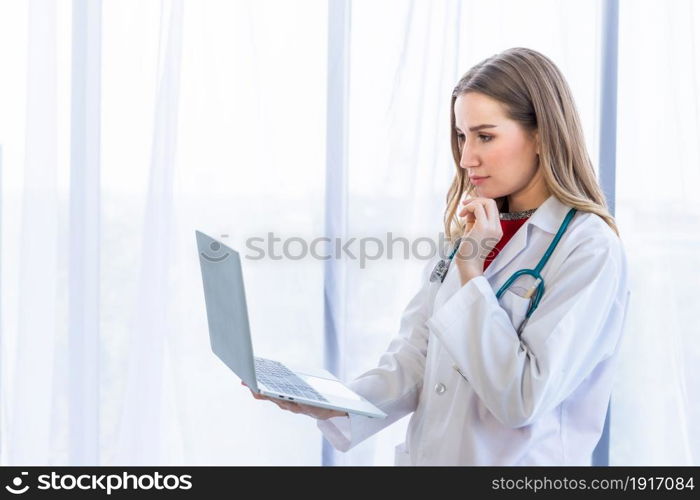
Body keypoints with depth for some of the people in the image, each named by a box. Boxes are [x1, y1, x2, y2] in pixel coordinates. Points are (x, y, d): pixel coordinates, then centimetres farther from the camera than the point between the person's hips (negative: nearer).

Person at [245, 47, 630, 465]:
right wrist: (332, 405, -10)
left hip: (517, 460, -5)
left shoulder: (590, 250, -10)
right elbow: (413, 362, 5)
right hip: (425, 454, 5)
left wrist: (470, 273, -14)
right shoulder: (473, 229, 10)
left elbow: (523, 400, -16)